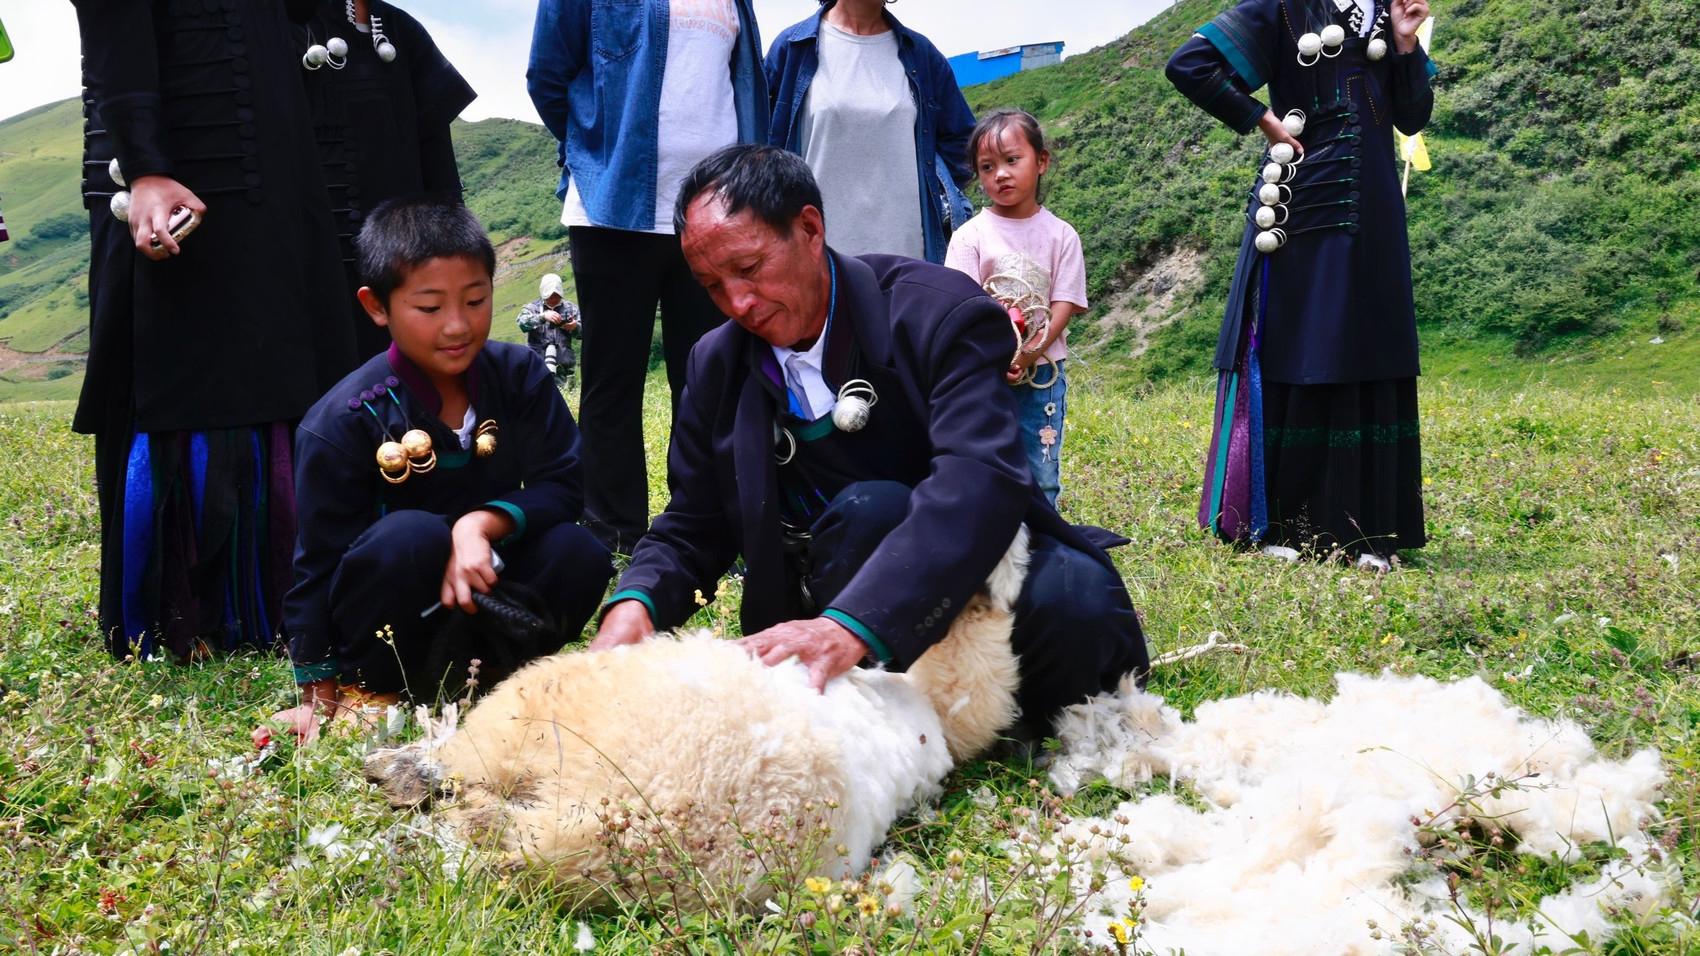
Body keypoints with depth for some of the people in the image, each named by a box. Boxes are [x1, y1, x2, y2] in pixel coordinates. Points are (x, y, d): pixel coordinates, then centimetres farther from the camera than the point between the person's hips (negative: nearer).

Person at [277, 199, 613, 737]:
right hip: (386, 625, -3)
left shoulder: (519, 376, -7)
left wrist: (482, 523, -29)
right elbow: (317, 566, -12)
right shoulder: (342, 422, -16)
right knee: (411, 535, -34)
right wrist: (318, 697, -11)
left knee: (579, 553, -25)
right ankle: (368, 688, -8)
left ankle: (489, 666, 2)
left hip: (483, 593, 3)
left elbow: (564, 485, -9)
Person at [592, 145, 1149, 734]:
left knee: (1074, 594, -34)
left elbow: (980, 479, -32)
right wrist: (635, 603, -20)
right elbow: (692, 528, 5)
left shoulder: (939, 312, -16)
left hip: (973, 568, -1)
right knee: (869, 507, -31)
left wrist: (851, 626, -46)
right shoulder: (718, 365, 0)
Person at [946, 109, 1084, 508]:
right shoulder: (971, 235, -2)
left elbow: (1063, 306, -2)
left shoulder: (1061, 235, 3)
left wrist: (1031, 353, -16)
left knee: (1042, 478, 7)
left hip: (1043, 371, 2)